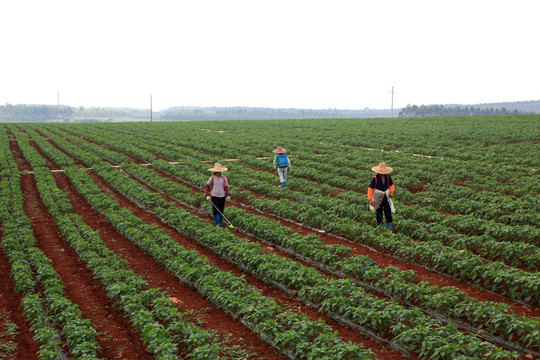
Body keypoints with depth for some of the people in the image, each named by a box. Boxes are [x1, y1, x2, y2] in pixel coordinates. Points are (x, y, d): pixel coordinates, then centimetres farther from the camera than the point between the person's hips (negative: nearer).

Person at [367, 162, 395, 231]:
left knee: (388, 212, -3)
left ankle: (389, 225, 2)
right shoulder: (375, 178, -17)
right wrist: (370, 199, -18)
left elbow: (391, 184, 12)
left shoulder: (388, 176, -5)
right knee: (379, 212, 13)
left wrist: (391, 192, -7)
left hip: (386, 199, 2)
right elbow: (370, 188, -15)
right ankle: (379, 223, 33)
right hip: (378, 199, -2)